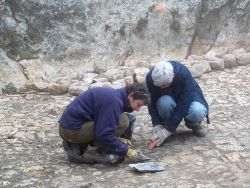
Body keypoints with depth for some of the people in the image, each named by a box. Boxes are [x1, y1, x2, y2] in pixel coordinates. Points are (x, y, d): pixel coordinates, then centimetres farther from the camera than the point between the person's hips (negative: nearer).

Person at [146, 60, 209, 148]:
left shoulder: (183, 74, -35)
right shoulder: (150, 78, -26)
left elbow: (183, 105, -33)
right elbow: (152, 103, -15)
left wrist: (168, 130, -34)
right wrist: (157, 125, -26)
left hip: (188, 98, -1)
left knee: (198, 111, -36)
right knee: (164, 102, -36)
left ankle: (193, 124, 0)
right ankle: (166, 123, -5)